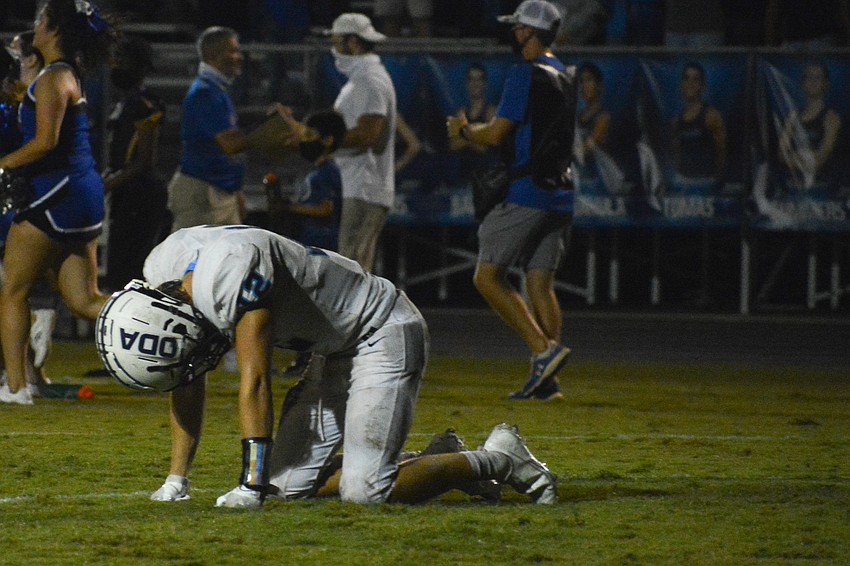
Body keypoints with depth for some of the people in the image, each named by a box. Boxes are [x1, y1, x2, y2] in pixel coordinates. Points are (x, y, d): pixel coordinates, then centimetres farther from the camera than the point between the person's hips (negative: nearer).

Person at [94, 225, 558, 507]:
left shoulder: (231, 269, -33)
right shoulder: (162, 273, -5)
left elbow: (255, 380, -31)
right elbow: (187, 384, 7)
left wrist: (251, 486, -29)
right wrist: (176, 481, 7)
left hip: (382, 334, -9)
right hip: (336, 354, 9)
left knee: (365, 491, -19)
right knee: (289, 485, 2)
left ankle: (496, 461, 1)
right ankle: (437, 461, 17)